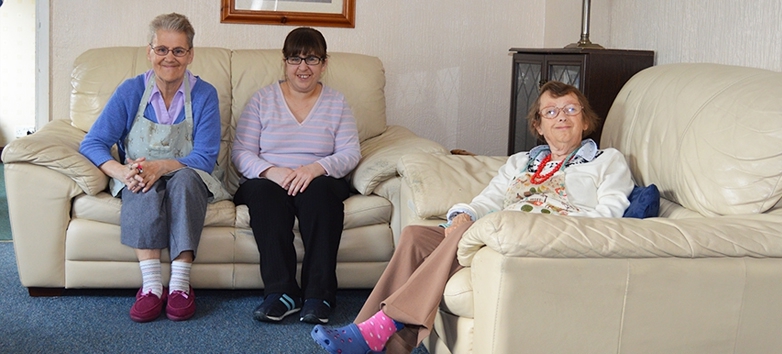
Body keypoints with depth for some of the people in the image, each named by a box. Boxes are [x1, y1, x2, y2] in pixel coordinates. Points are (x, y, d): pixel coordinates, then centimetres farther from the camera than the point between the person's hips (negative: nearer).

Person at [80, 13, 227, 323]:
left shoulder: (204, 94, -3)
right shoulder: (131, 91, 0)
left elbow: (205, 158, -11)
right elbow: (92, 143, -7)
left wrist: (161, 166, -30)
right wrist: (120, 171, -29)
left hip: (187, 180, 0)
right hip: (138, 182, 1)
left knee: (185, 178, -35)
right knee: (144, 186, -35)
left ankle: (180, 285, -39)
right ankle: (151, 285, -40)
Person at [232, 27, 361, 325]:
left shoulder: (336, 103, 14)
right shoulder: (262, 100, 12)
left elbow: (350, 154, 1)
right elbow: (241, 152, 3)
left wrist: (316, 168, -20)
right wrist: (271, 171, -18)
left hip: (320, 183, 0)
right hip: (268, 181, 0)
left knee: (318, 189, -35)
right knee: (264, 192, -35)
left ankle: (318, 295, -37)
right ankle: (281, 292, -38)